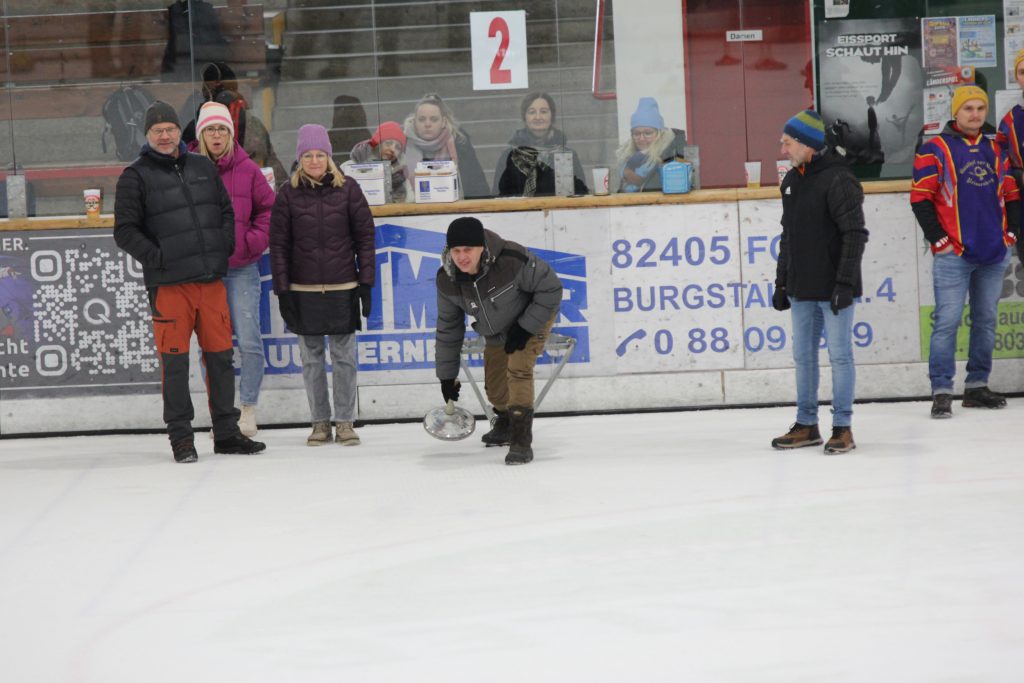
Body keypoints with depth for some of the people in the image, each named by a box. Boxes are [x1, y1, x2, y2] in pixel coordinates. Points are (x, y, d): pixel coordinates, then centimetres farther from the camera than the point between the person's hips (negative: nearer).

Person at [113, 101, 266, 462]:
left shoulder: (203, 168, 13)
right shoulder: (137, 176, 0)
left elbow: (226, 212, 20)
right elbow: (125, 230, -3)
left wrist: (224, 249, 7)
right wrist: (157, 258, -10)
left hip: (211, 279, 4)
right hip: (168, 284, -4)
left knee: (220, 354, 8)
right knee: (175, 359, -3)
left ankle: (226, 432, 16)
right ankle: (180, 435, 5)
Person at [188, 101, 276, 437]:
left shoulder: (247, 170, 1)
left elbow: (268, 208, 8)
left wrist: (253, 241, -4)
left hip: (242, 268, 0)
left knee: (249, 341, -3)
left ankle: (248, 409, 8)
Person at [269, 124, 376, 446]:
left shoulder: (348, 189, 0)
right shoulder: (288, 194, 0)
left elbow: (365, 236, 3)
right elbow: (279, 244, 1)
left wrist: (366, 282, -2)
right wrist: (282, 290, -3)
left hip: (343, 287, -1)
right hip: (304, 290, 1)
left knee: (344, 357, 3)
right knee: (311, 359, 6)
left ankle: (345, 421, 11)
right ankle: (320, 422, 15)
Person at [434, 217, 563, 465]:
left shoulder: (513, 261, -39)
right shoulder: (447, 280, -23)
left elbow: (551, 288, -25)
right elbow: (448, 326, -8)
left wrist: (525, 328, -27)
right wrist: (447, 375, -3)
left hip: (534, 317, -5)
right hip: (498, 331, 5)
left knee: (518, 369, -25)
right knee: (494, 386, 15)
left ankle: (521, 441, -23)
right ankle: (505, 424, 48)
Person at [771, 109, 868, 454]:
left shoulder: (838, 180, -13)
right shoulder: (792, 181, 13)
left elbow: (855, 235, -17)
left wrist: (845, 283, -21)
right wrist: (782, 283, 18)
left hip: (833, 288, -8)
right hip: (802, 289, 8)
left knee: (840, 355, -1)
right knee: (803, 357, 11)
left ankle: (843, 427, 4)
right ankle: (806, 425, 20)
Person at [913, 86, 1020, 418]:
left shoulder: (995, 150, 13)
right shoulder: (935, 150, -4)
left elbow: (1011, 194, 19)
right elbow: (920, 198, -6)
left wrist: (1011, 231, 6)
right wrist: (938, 239, -10)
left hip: (994, 253, 6)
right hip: (953, 254, -6)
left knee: (986, 320, 11)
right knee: (948, 321, -8)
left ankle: (977, 385, 20)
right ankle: (941, 391, -7)